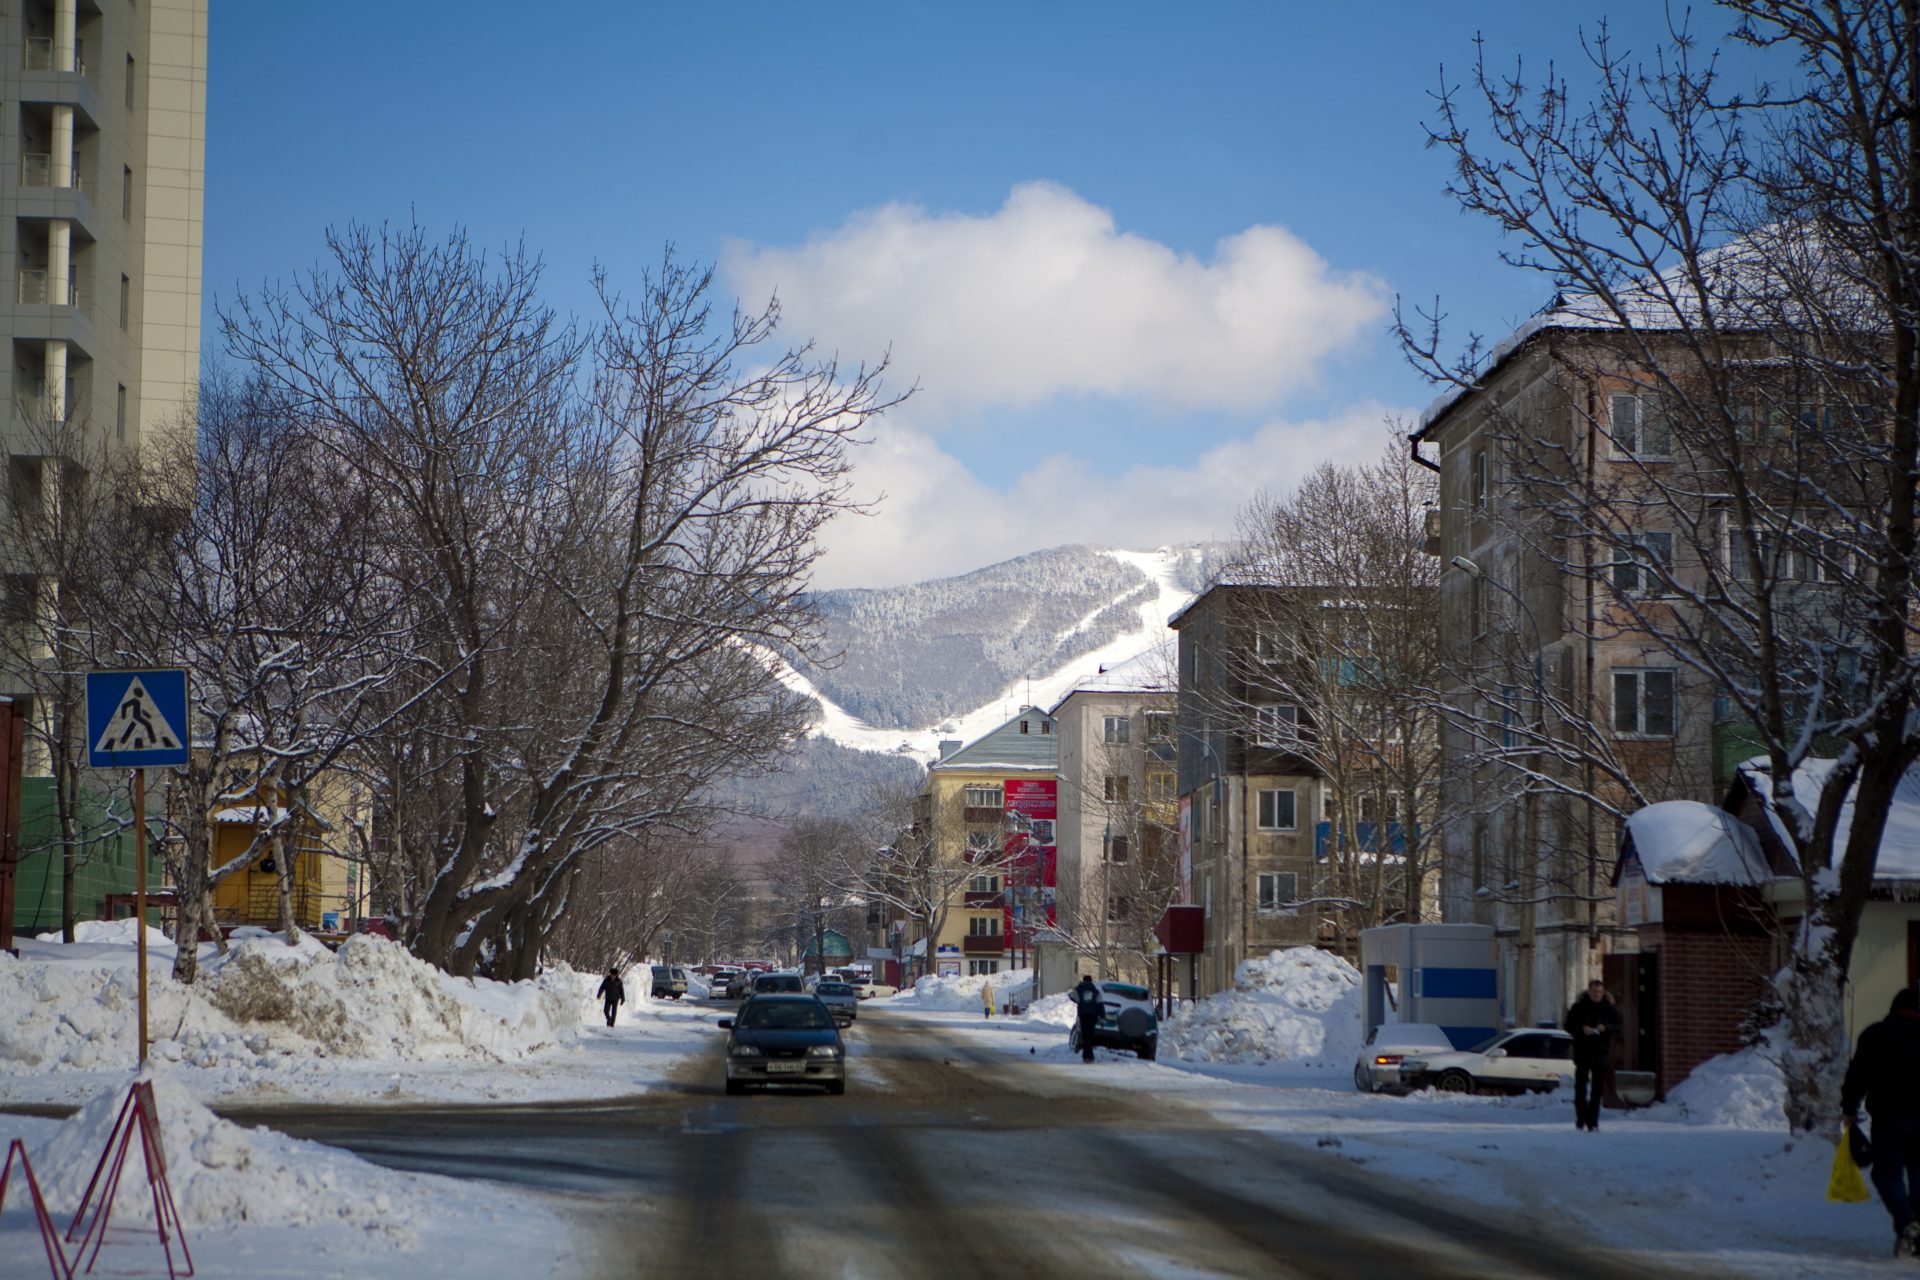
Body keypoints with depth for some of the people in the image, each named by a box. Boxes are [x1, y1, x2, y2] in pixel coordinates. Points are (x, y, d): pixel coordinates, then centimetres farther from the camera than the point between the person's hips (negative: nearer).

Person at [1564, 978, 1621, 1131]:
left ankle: (1592, 1122, 3)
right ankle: (1581, 1118, 14)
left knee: (1597, 1090, 0)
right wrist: (1582, 1029, -16)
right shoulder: (1579, 1007, 2)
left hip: (1601, 1052, 0)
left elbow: (1618, 1027, 4)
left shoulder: (1609, 1009, 4)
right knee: (1580, 1086, 2)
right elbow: (1568, 1025, 2)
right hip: (1582, 1051, 0)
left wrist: (1606, 1028, -15)